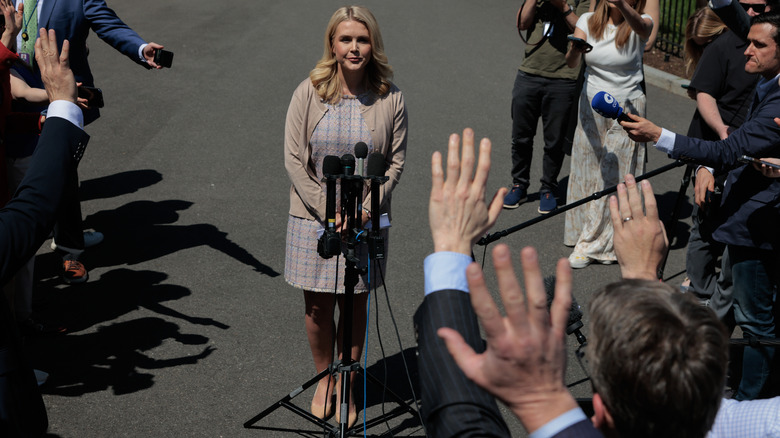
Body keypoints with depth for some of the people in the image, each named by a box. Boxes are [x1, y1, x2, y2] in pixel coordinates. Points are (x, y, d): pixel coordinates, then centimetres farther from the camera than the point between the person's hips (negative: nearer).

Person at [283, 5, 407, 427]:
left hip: (365, 220, 0)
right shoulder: (309, 92, -5)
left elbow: (395, 162, 0)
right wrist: (328, 211, -13)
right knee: (318, 306, 10)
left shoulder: (390, 98, -4)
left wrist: (366, 209, -12)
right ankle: (324, 379, 32)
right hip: (314, 218, 0)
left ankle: (346, 387, 27)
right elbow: (294, 159, -6)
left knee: (355, 305, 8)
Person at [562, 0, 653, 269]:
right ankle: (585, 234, 26)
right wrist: (575, 48, -36)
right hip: (591, 107, 3)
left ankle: (596, 244, 8)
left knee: (615, 176, -1)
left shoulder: (638, 26, -8)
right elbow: (571, 62, -12)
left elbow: (641, 27, -34)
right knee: (588, 171, 11)